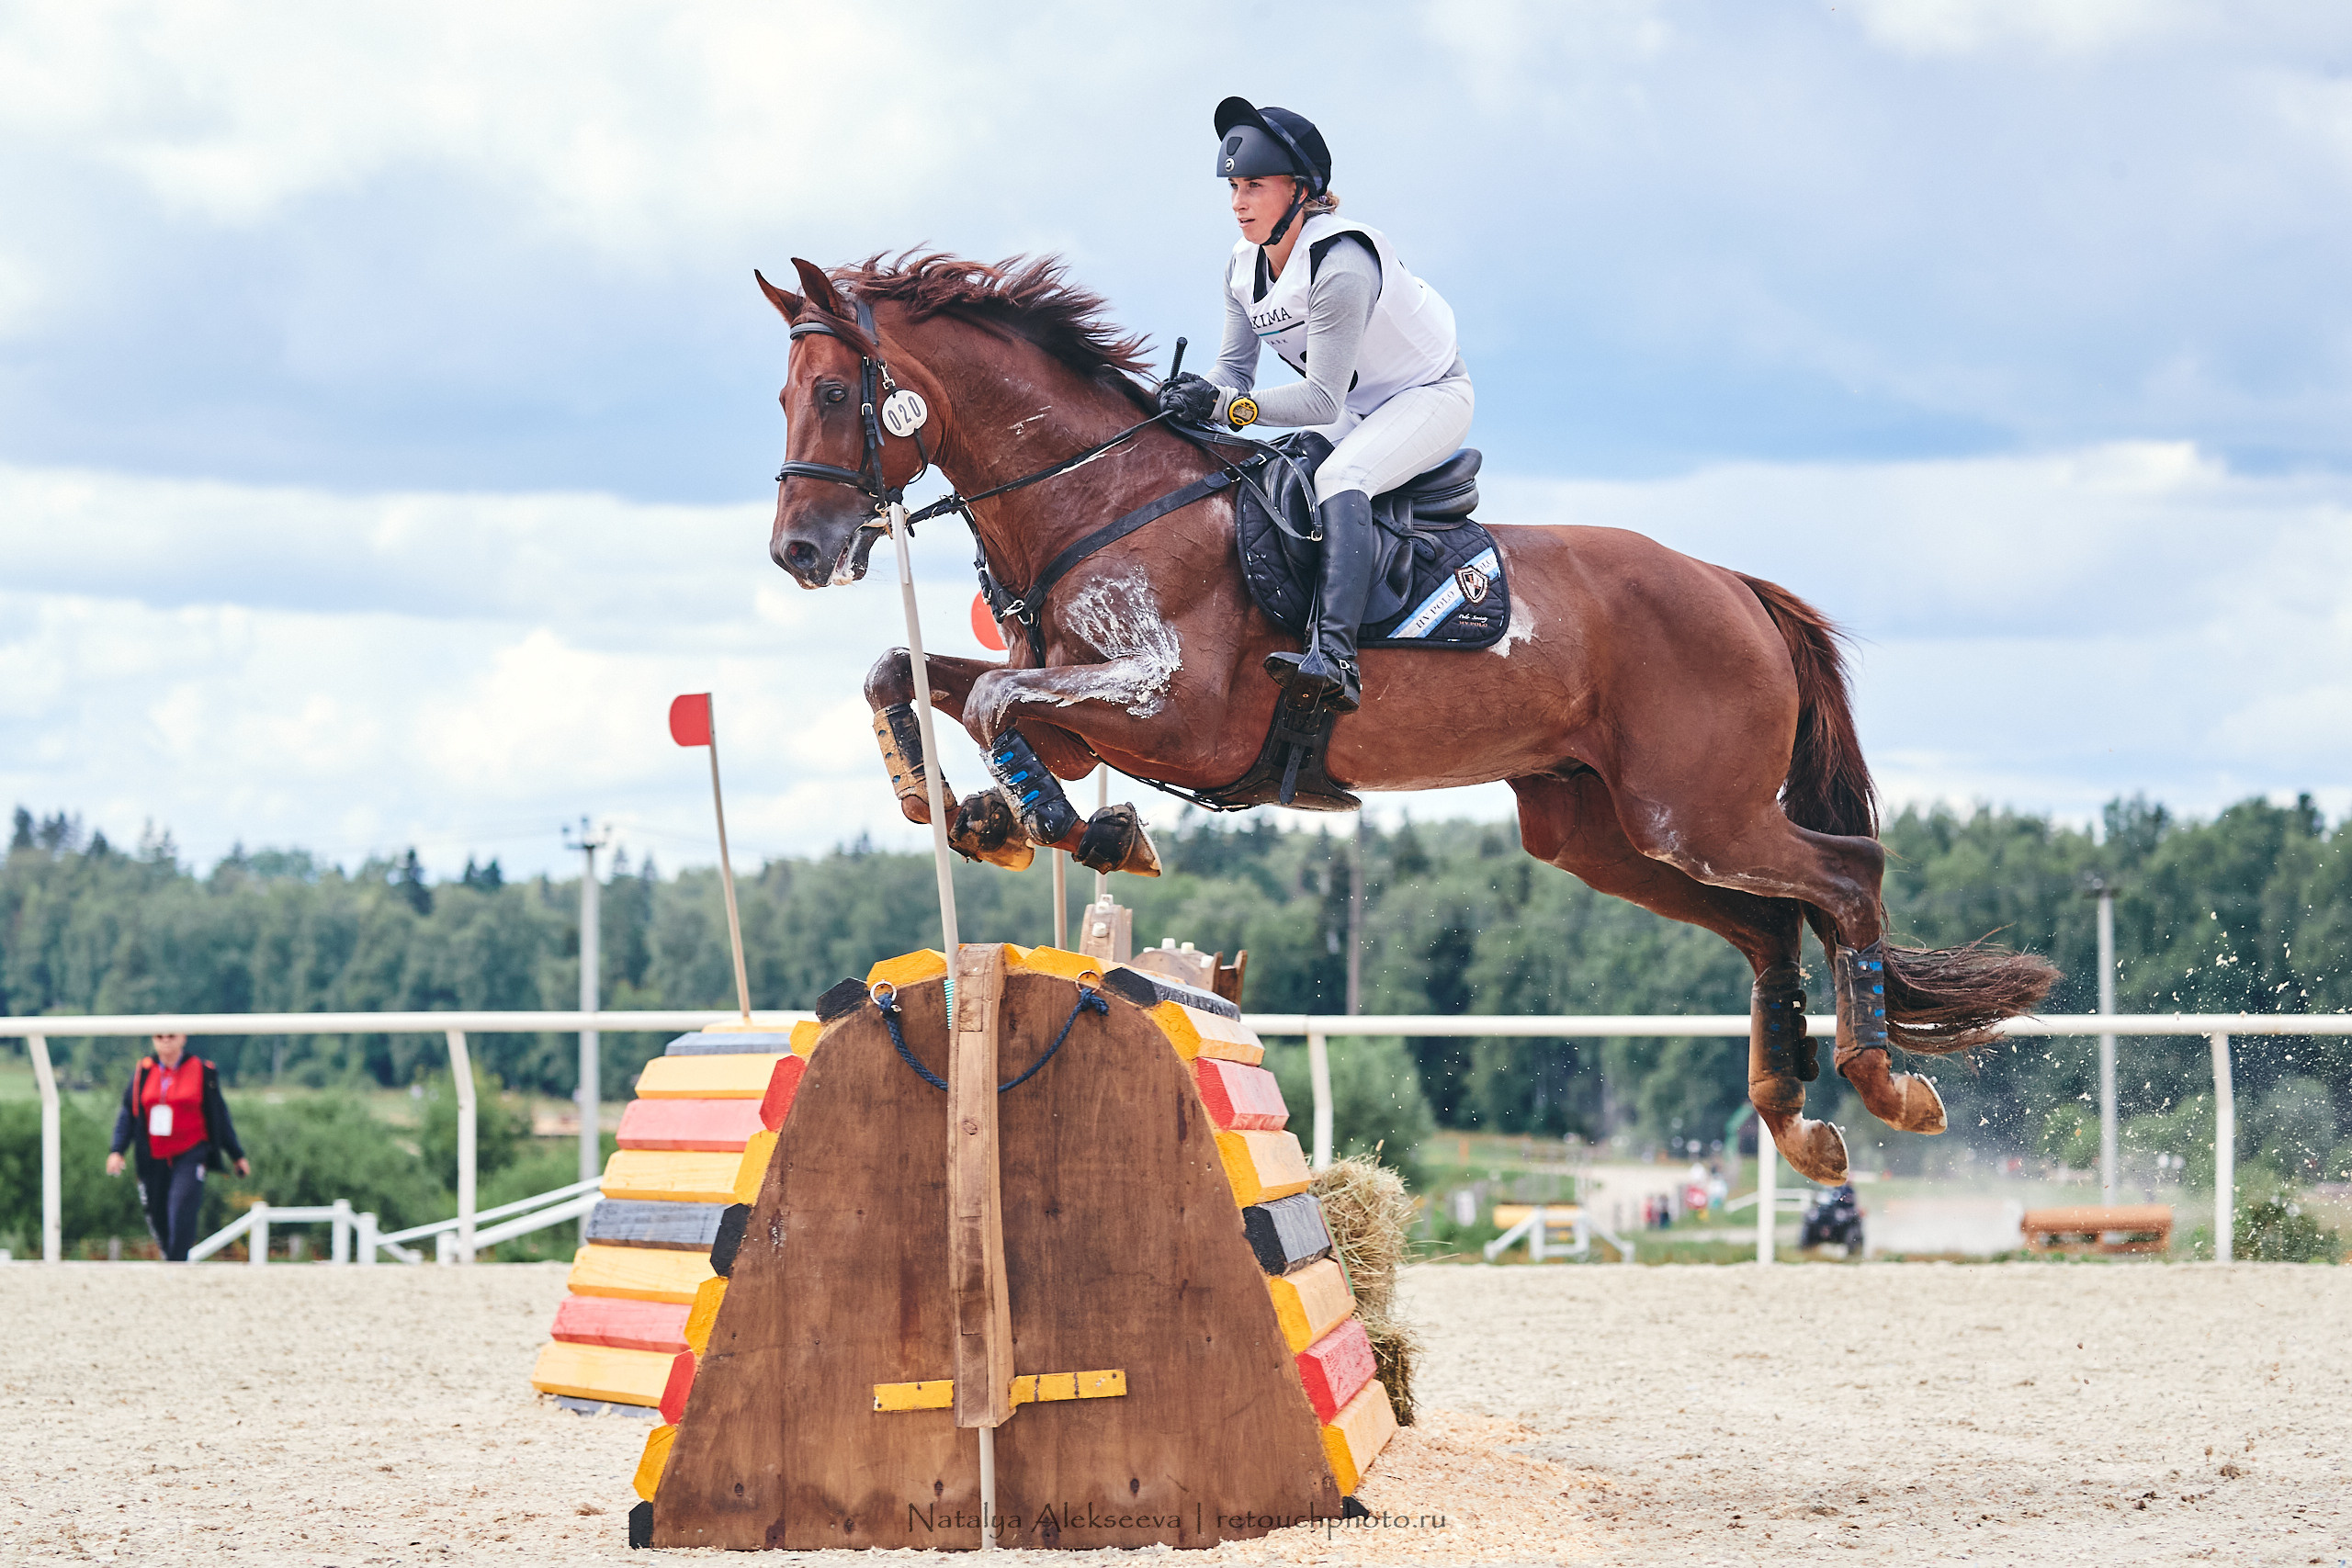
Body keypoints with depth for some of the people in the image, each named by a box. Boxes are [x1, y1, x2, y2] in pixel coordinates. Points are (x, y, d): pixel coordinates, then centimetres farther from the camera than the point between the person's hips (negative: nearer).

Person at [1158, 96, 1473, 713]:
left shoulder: (1341, 265, -30)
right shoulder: (1245, 267, -4)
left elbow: (1322, 400, -31)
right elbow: (1235, 368, 1)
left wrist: (1225, 405, -39)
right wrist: (1195, 395, -23)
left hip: (1431, 396, -10)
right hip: (1358, 413, 10)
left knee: (1337, 477, -34)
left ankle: (1335, 655, -51)